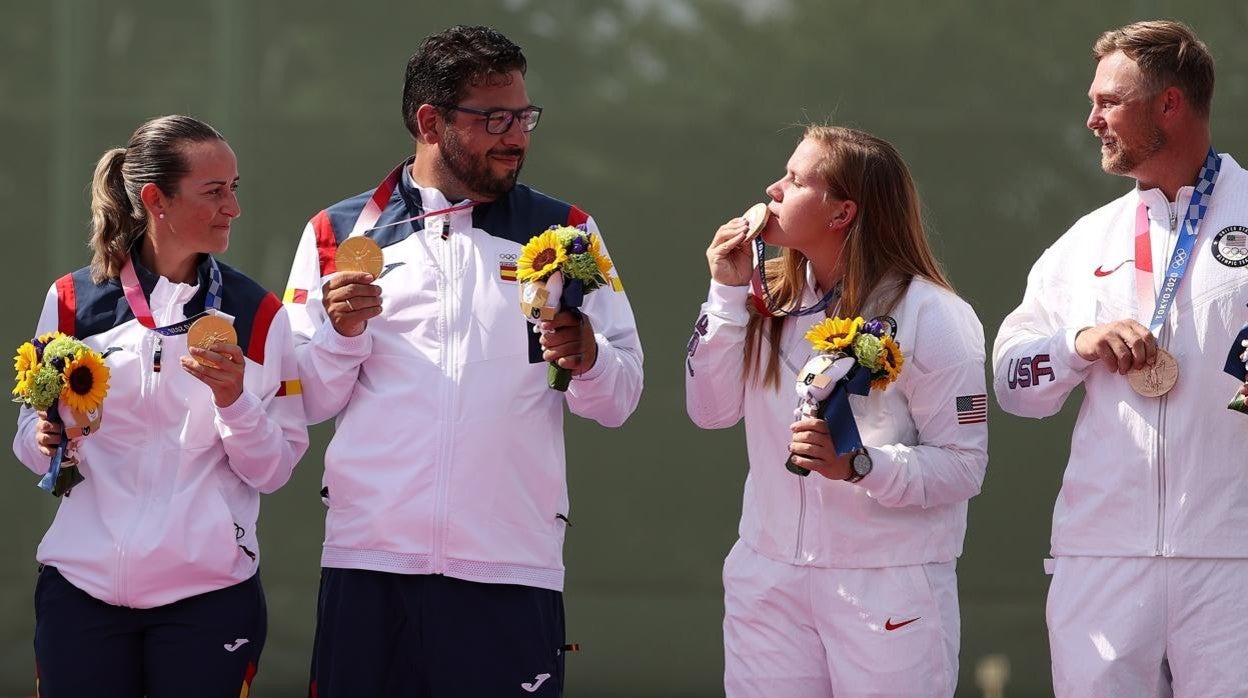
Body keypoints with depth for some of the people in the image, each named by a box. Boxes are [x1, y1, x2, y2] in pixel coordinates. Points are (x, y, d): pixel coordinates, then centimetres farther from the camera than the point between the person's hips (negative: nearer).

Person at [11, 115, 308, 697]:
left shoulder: (258, 315, 3)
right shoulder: (73, 301, 3)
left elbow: (272, 470, 2)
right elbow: (31, 444, 11)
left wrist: (234, 401, -15)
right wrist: (45, 440, -10)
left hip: (209, 595, 0)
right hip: (82, 585, 0)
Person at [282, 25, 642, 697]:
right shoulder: (340, 234, 10)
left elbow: (619, 398, 6)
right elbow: (308, 401, 9)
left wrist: (587, 358, -15)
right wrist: (341, 331, -10)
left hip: (512, 566, 0)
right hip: (370, 564, 0)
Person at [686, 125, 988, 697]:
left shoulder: (931, 316, -10)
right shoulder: (770, 298, 6)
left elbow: (963, 466, -13)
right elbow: (711, 411, 4)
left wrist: (858, 464, -28)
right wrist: (727, 295, -4)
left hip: (889, 583, -5)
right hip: (769, 579, 5)